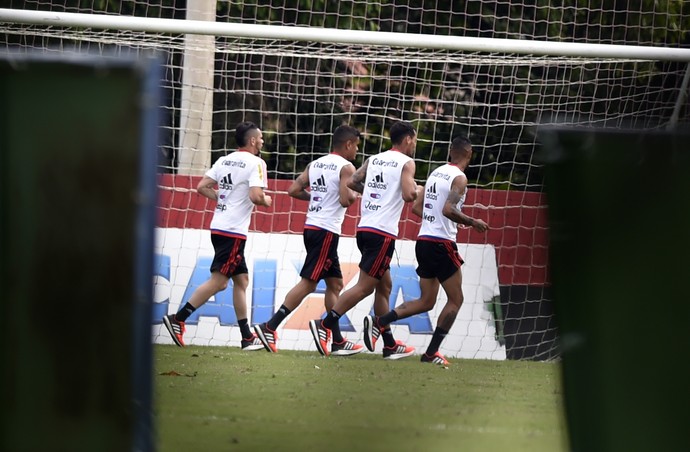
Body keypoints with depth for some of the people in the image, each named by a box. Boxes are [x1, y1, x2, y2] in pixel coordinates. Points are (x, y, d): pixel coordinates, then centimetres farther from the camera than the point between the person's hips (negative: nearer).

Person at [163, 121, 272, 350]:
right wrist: (266, 201, 0)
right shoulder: (255, 163, -10)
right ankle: (178, 319, -11)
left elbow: (202, 187, 10)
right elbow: (255, 196, -21)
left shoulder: (224, 160, 13)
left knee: (241, 280, 13)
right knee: (218, 280, -6)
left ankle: (247, 337, 15)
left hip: (219, 226, 9)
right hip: (234, 231, -9)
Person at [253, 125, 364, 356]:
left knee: (335, 283, 14)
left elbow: (294, 190, 9)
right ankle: (270, 327, -14)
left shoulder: (315, 164, 13)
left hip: (311, 226, 9)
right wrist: (354, 195, 1)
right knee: (308, 283, -8)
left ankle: (337, 341, 15)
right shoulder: (346, 167, -9)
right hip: (327, 231, -9)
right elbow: (345, 200, -20)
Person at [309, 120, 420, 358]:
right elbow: (408, 195, -18)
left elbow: (351, 183, 9)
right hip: (383, 233, -8)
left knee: (384, 285, 14)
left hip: (364, 229, 8)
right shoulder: (406, 163, -5)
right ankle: (325, 325, -17)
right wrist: (415, 189, 4)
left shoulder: (374, 160, 15)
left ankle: (390, 345, 17)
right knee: (365, 286, -7)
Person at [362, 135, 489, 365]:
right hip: (442, 244, -8)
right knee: (455, 300, 5)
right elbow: (448, 209, -24)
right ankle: (431, 353, 1)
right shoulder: (459, 178, -10)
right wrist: (472, 222, -11)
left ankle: (378, 322, -1)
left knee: (426, 301, 14)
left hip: (423, 241, 8)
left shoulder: (436, 173, 14)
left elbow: (416, 208, 17)